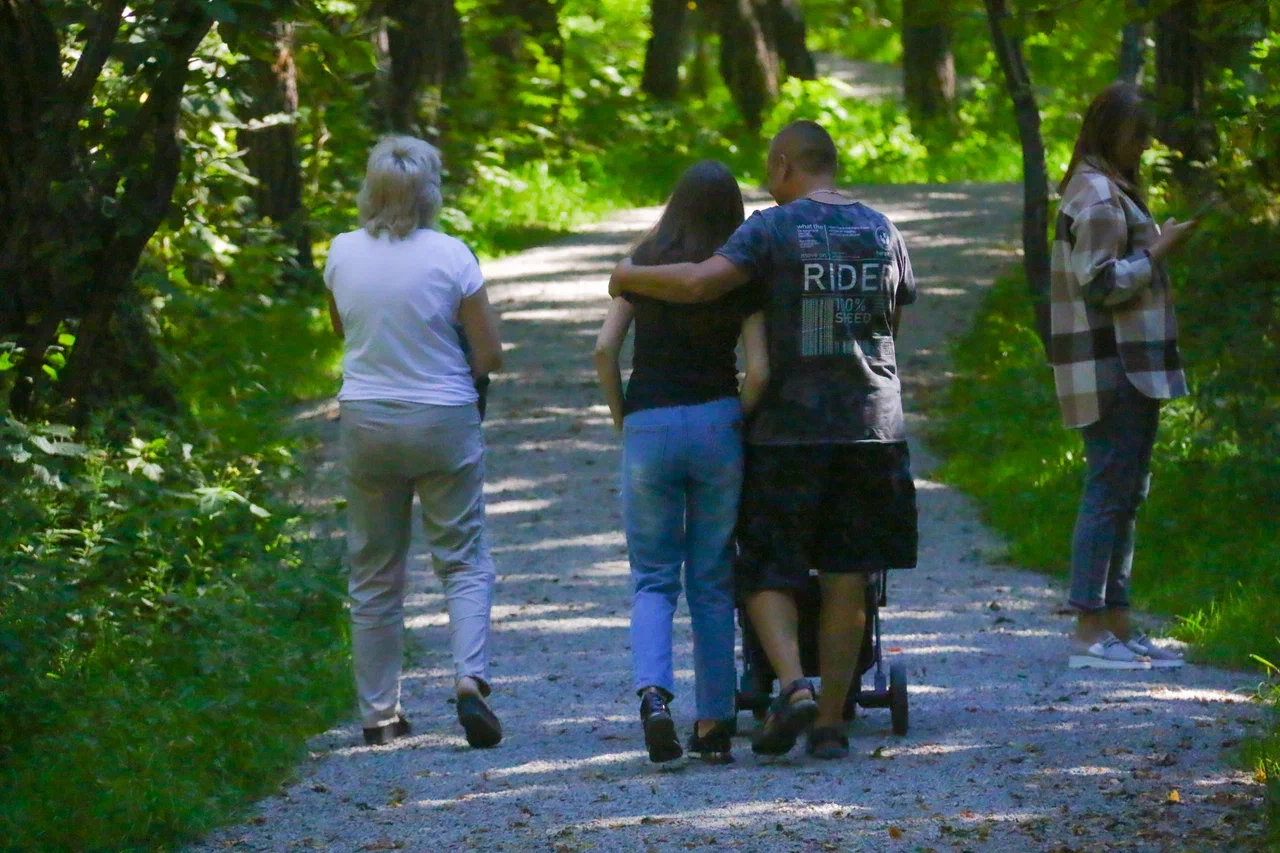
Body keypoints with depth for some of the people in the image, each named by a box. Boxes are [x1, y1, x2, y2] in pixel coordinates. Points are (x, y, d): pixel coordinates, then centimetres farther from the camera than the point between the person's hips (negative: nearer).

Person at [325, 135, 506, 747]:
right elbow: (490, 354, -7)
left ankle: (378, 713, 13)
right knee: (463, 562, 7)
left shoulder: (343, 254, -3)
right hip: (443, 421, -3)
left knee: (374, 575, 11)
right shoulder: (449, 257, -12)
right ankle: (470, 679, -14)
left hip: (364, 420, 3)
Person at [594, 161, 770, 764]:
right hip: (716, 422, 0)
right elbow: (758, 370, -7)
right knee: (712, 579, 9)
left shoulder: (645, 266, 3)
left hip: (648, 426, 0)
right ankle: (714, 724, 10)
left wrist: (620, 417, 8)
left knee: (653, 578, 7)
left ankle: (652, 690, -19)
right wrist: (740, 422, 8)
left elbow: (605, 347, -3)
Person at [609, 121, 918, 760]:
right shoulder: (881, 231, 9)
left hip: (790, 426, -4)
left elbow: (700, 282, -18)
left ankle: (792, 685, -15)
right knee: (847, 580, 6)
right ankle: (831, 721, 5)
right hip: (871, 425, 4)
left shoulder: (773, 228, -6)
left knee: (767, 570, 6)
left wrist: (629, 276, -2)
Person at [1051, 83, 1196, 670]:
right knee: (1109, 491, -10)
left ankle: (1117, 626, 16)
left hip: (1128, 367, 11)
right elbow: (1103, 283, -20)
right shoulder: (1098, 195, -14)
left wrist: (1157, 247, 15)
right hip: (1111, 368, -11)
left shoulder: (1112, 190, 19)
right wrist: (1159, 249, -14)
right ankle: (1090, 633, -9)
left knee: (1125, 492, 12)